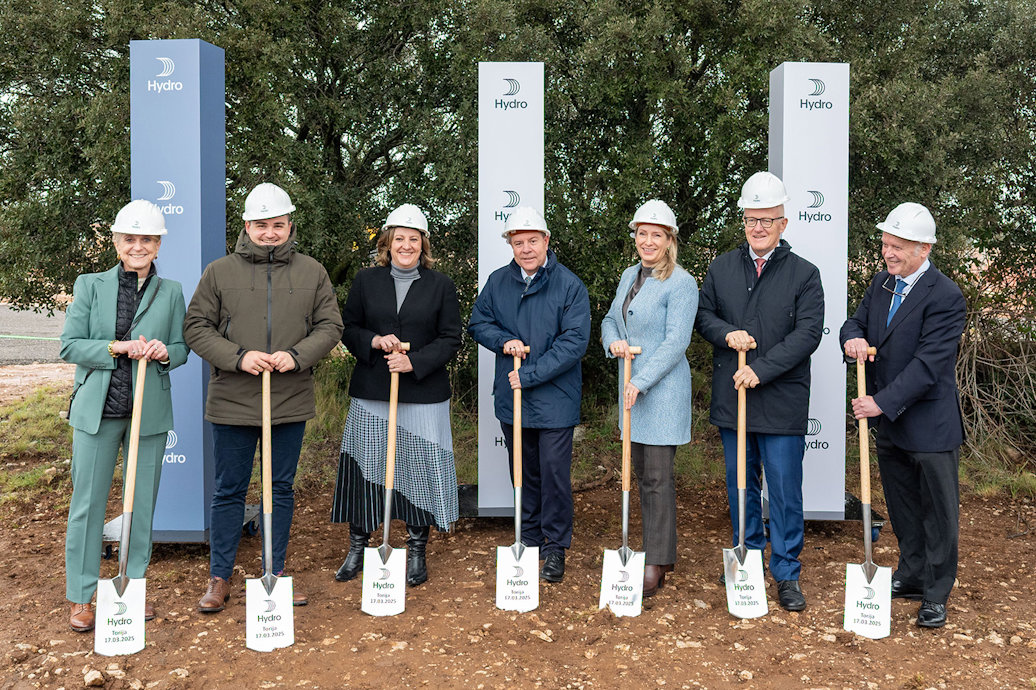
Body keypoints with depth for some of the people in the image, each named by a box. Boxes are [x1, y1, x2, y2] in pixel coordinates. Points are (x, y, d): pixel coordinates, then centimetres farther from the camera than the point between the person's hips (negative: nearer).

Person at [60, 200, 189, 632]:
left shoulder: (171, 292, 5)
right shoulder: (90, 286, 2)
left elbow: (183, 348, 8)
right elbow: (69, 346, -1)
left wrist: (164, 352, -15)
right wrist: (117, 347, -17)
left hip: (150, 412, 1)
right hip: (98, 410, -1)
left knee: (143, 502, 9)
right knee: (87, 503, 4)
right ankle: (81, 597, 16)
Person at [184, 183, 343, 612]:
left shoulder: (312, 273, 6)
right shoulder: (219, 272, 1)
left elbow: (330, 326, 5)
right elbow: (196, 327, 0)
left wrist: (297, 355, -13)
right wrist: (238, 357, -15)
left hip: (291, 401, 2)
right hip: (232, 401, -1)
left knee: (282, 488, 12)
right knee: (228, 491, 8)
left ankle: (276, 573, 26)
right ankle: (219, 578, 22)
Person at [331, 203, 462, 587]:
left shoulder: (441, 286, 4)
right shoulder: (366, 282, 8)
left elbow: (450, 339, 1)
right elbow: (348, 329, 10)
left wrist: (414, 362, -13)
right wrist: (374, 341, -11)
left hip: (424, 396, -1)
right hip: (371, 395, 1)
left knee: (420, 469, 2)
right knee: (365, 467, 5)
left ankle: (416, 552, 18)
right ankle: (357, 548, 22)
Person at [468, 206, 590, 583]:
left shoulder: (570, 285, -9)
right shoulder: (498, 282, 5)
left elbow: (574, 341, -15)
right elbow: (478, 323, 13)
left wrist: (529, 374, -18)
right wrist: (503, 340, -9)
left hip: (555, 400, -4)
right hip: (511, 398, 4)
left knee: (554, 473, 0)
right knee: (524, 473, 16)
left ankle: (556, 547, 15)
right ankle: (529, 538, 31)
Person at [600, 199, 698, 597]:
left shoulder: (681, 284, -11)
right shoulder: (629, 275, 13)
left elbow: (676, 342, -17)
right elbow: (610, 319, 19)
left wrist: (640, 381, -22)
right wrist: (613, 341, -5)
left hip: (663, 389, -8)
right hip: (633, 386, 8)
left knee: (658, 477, -5)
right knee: (641, 473, 13)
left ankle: (657, 563, 3)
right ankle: (655, 550, 25)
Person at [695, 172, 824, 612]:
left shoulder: (804, 274, -2)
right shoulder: (722, 268, 9)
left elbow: (808, 333, -11)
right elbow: (703, 315, 13)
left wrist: (761, 370, -19)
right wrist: (726, 333, -9)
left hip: (782, 403, -3)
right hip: (731, 398, 4)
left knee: (784, 490, 1)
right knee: (740, 485, 15)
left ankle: (787, 575, 14)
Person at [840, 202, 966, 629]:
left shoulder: (945, 296, -18)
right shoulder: (883, 282, 6)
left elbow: (928, 364, -23)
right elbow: (857, 322, 12)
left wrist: (882, 402, -25)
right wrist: (853, 338, -12)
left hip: (930, 423, -7)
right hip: (888, 420, 7)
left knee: (938, 511, 6)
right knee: (902, 507, 20)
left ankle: (936, 595, 20)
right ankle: (911, 576, 36)